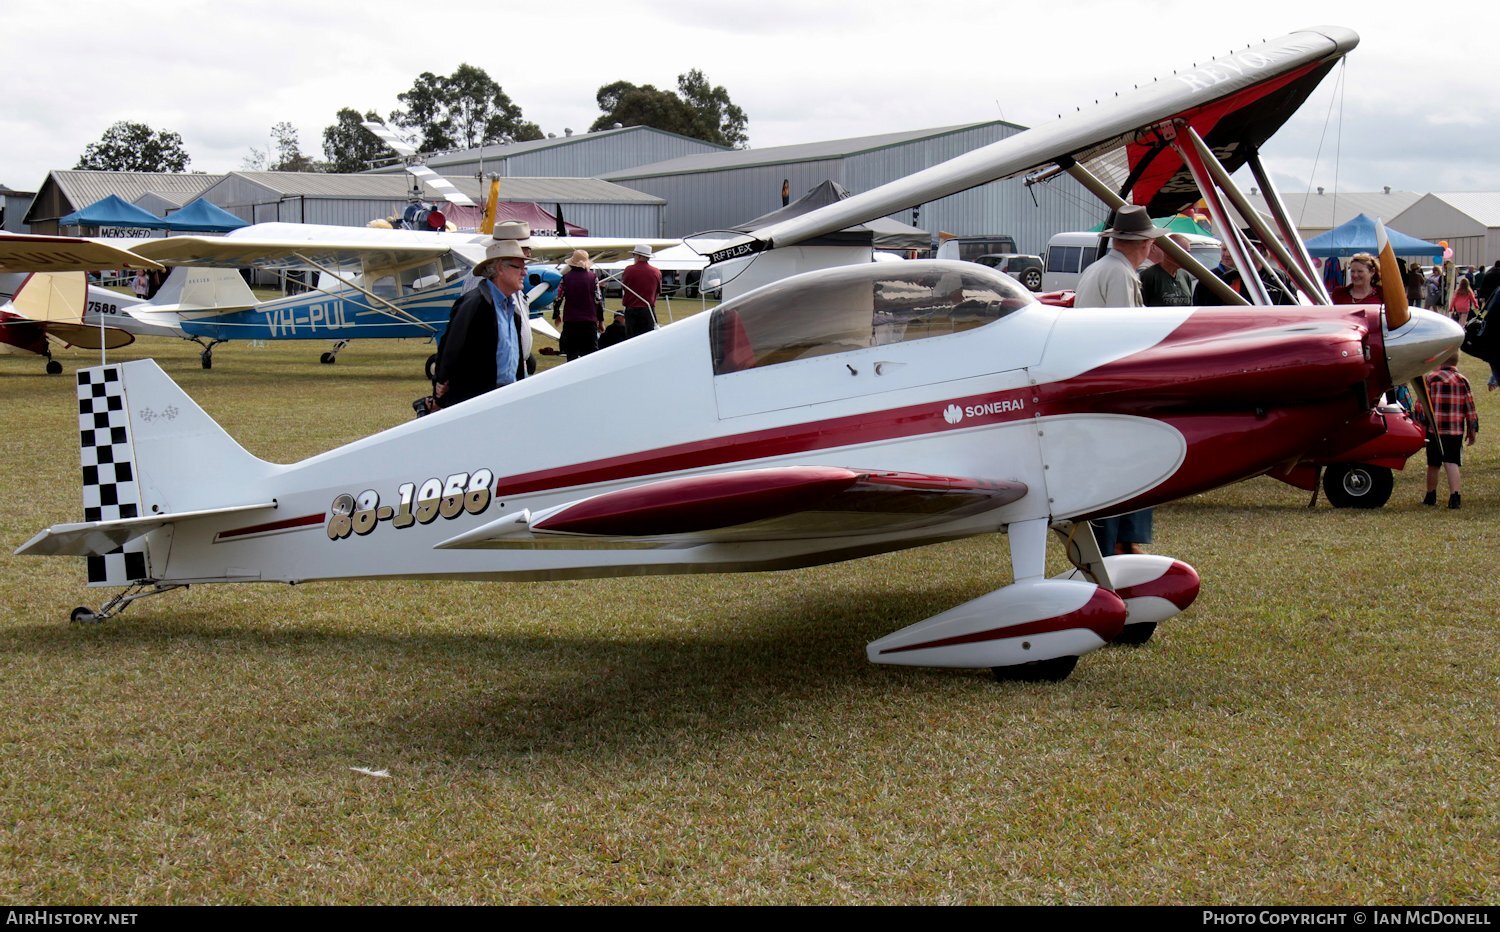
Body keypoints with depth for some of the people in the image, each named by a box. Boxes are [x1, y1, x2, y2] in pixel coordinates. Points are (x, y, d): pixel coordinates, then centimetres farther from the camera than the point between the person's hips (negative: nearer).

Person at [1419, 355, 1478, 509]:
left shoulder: (1430, 378, -3)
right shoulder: (1462, 381, 2)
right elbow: (1470, 407, 4)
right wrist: (1473, 430, 11)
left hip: (1434, 430, 0)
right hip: (1456, 431, 1)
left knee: (1433, 464, 12)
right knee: (1452, 463, -2)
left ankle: (1431, 496, 25)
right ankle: (1454, 496, -15)